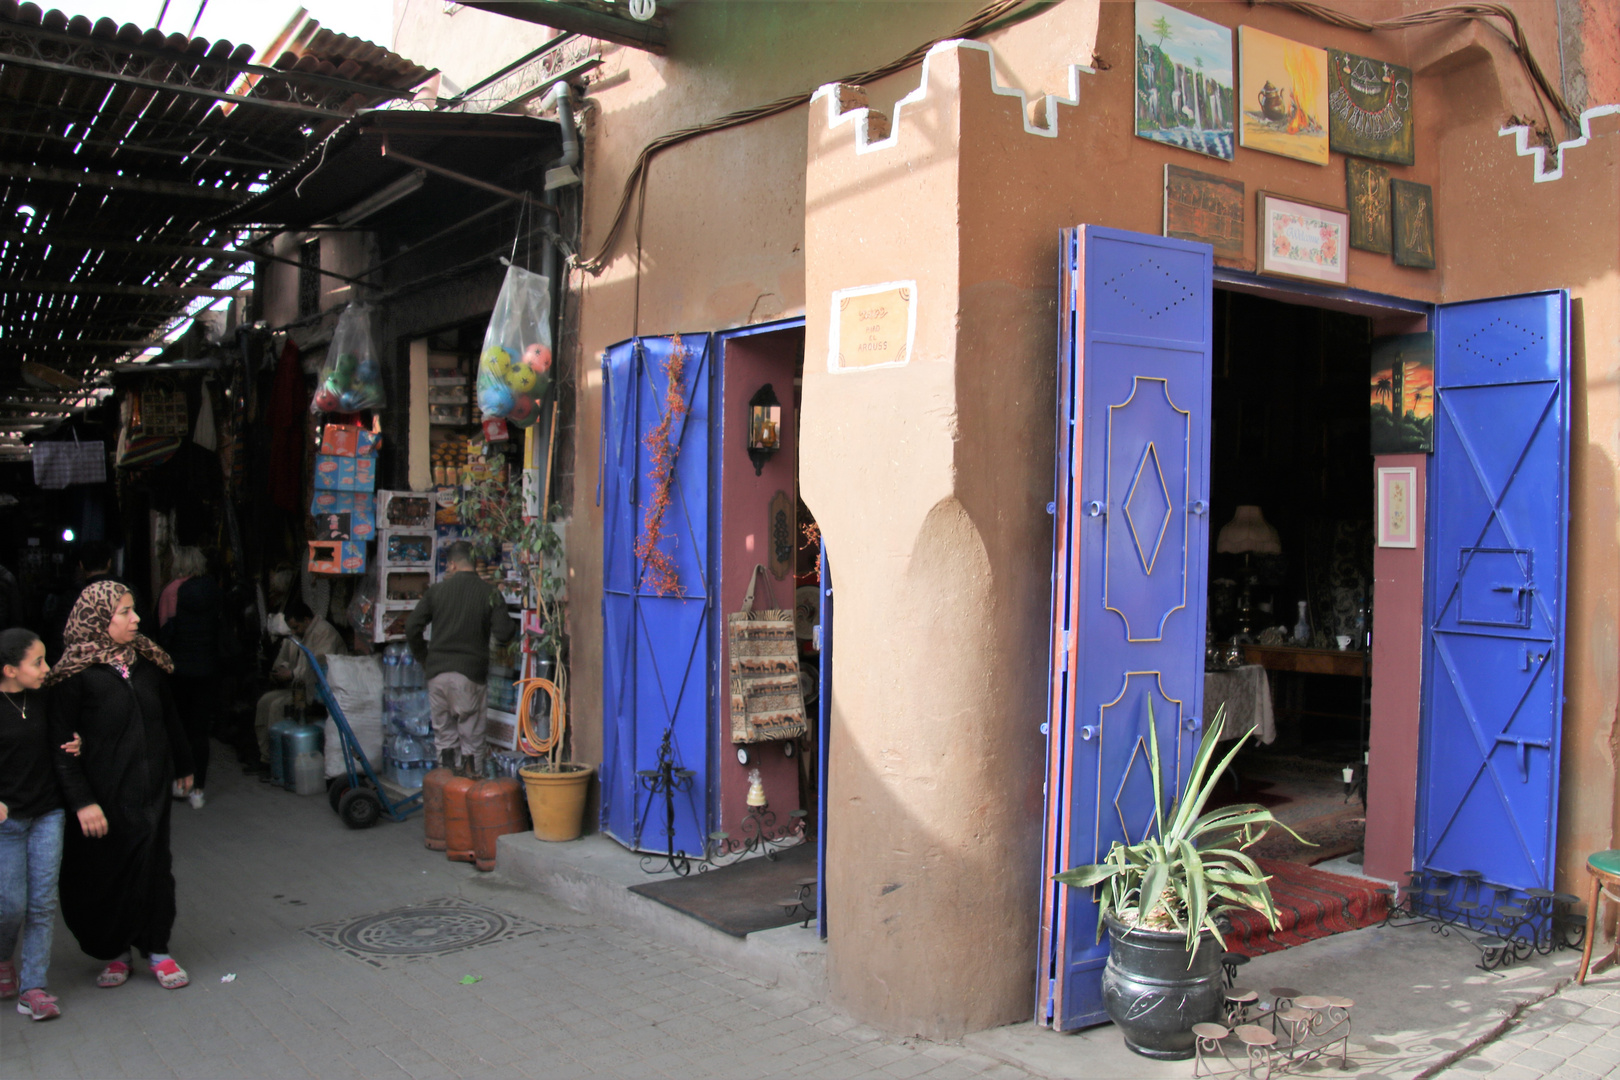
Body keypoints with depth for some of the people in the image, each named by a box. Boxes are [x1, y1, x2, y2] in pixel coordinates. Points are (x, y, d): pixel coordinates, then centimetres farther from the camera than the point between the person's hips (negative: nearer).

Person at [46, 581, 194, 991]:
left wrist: (183, 766, 22)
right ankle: (114, 952, 26)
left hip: (152, 787, 4)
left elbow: (169, 718, 16)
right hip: (105, 795, -4)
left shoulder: (148, 661, 5)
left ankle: (156, 949, 20)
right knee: (104, 872, 7)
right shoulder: (77, 674, -11)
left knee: (155, 868, 6)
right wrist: (82, 801, -16)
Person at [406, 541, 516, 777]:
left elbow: (412, 627, 4)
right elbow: (503, 634, -8)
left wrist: (424, 658, 18)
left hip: (437, 672, 2)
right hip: (471, 674, -2)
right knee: (472, 737, 5)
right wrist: (513, 623, 15)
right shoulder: (489, 593, -2)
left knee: (443, 733, 13)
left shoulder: (436, 591, 4)